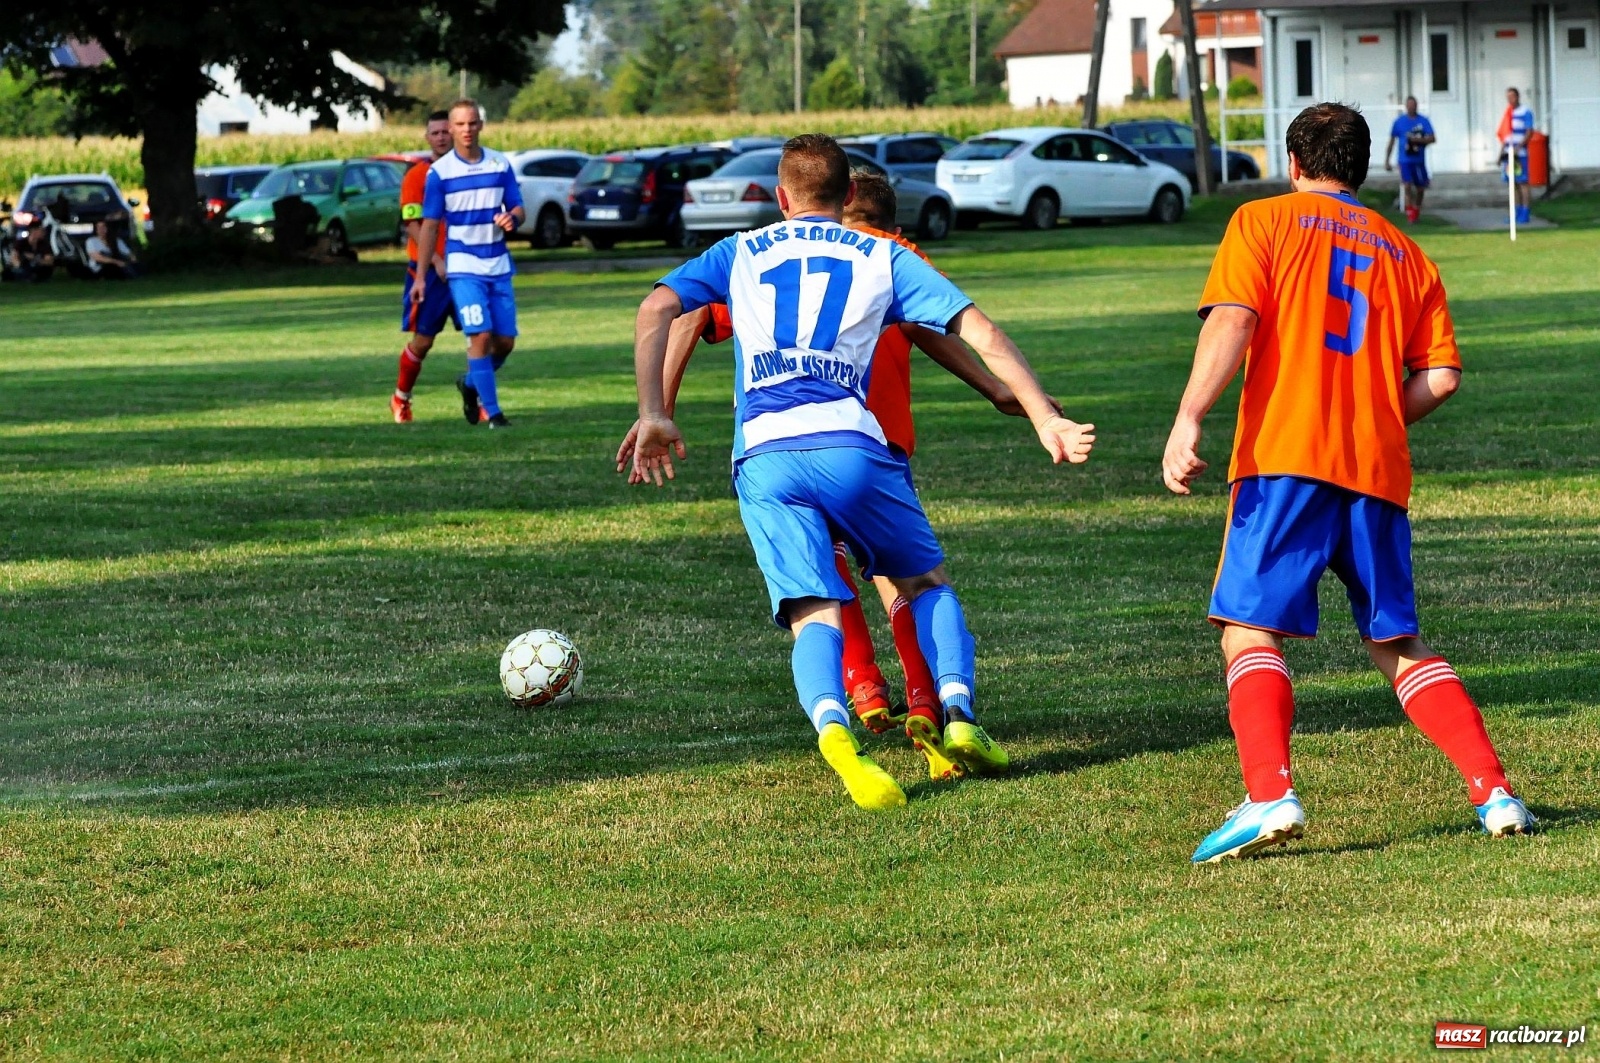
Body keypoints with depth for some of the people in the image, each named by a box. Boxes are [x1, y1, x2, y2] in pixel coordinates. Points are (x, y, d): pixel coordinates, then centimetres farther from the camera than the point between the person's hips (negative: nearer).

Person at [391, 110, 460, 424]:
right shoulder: (416, 177, -4)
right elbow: (414, 225, -9)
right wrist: (436, 261, -19)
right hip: (428, 268, -3)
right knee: (422, 340, 1)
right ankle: (400, 399, 20)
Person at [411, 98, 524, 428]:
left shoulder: (501, 165, 5)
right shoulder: (439, 172, -4)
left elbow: (518, 209, 9)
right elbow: (429, 225, 0)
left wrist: (512, 218, -16)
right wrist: (420, 276, -1)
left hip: (499, 265, 4)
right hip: (463, 265, -4)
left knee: (506, 340, 4)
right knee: (481, 336, -15)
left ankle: (470, 384, 31)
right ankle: (491, 411, -9)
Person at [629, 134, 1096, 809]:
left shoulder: (740, 254, 23)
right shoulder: (882, 258, 19)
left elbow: (655, 310, 9)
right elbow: (980, 332, 11)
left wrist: (652, 416, 8)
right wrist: (1044, 418, 12)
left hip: (763, 453, 0)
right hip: (849, 443, 0)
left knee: (815, 615, -7)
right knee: (926, 581, 20)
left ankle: (831, 724, -38)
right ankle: (958, 713, -1)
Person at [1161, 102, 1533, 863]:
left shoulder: (1263, 222, 8)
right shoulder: (1406, 255, 19)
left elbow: (1232, 322, -9)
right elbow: (1440, 376, 9)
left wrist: (1188, 420, -16)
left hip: (1285, 457, -4)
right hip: (1377, 471, 4)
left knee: (1251, 632, -5)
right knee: (1398, 643, 13)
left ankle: (1270, 795, -25)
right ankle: (1494, 792, 3)